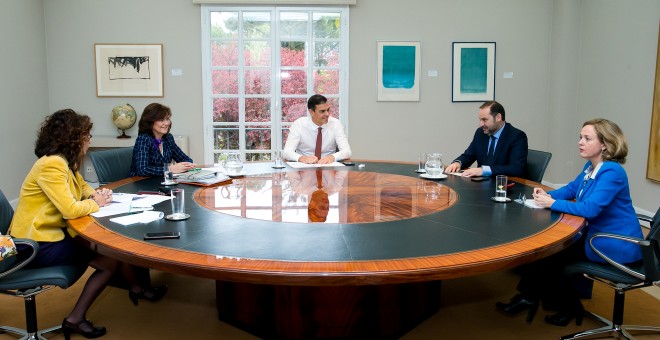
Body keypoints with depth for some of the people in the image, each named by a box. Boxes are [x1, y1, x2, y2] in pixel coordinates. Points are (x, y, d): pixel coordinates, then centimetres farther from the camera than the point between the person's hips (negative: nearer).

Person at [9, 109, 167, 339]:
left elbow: (81, 186, 22)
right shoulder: (52, 165, -24)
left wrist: (96, 194, -2)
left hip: (51, 232, 9)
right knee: (110, 260, -10)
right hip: (37, 244, -9)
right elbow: (71, 210, -31)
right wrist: (95, 203, -11)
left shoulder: (65, 162, 6)